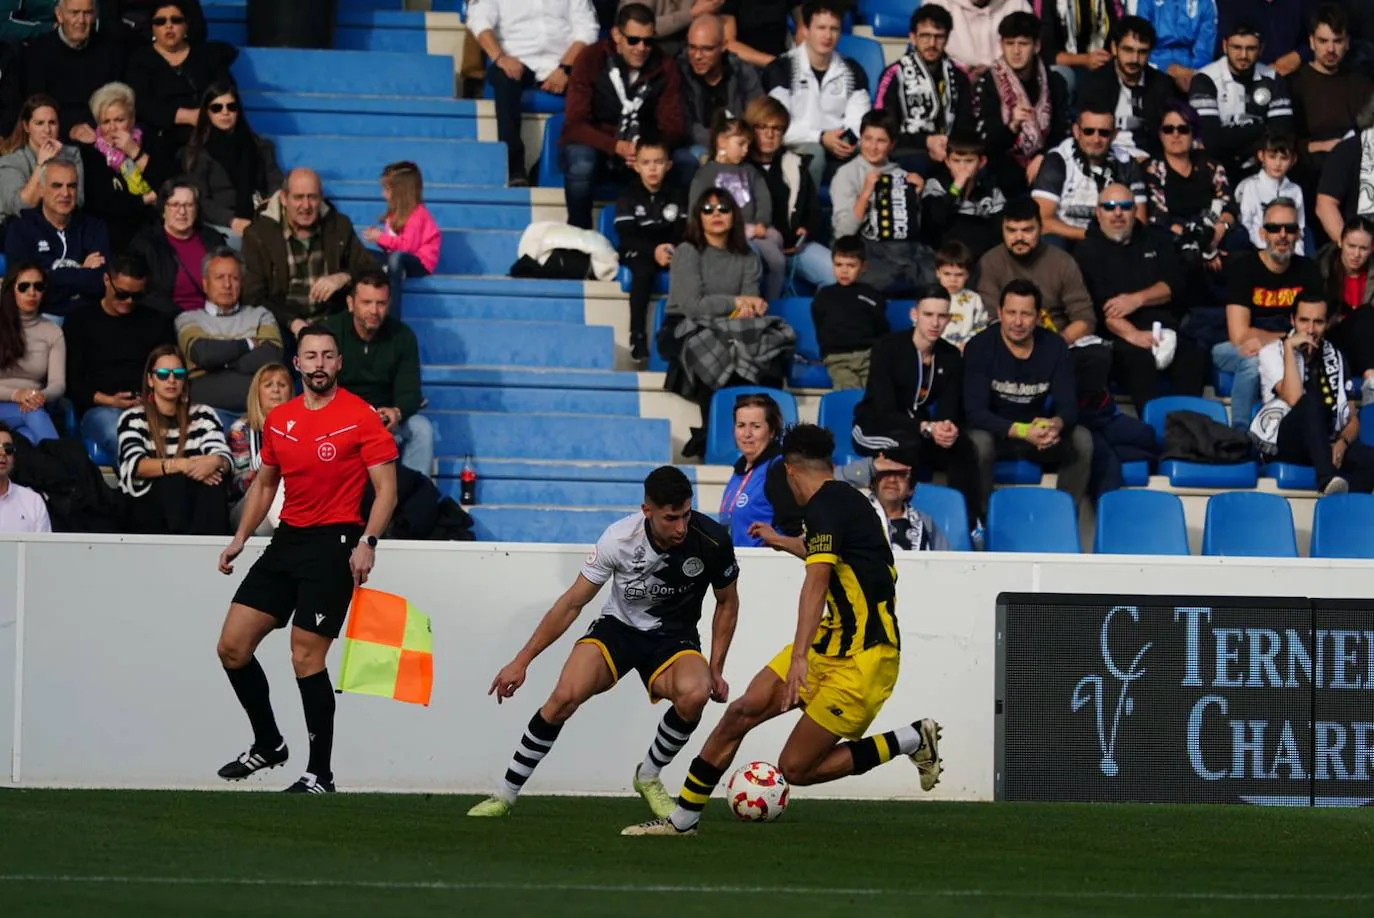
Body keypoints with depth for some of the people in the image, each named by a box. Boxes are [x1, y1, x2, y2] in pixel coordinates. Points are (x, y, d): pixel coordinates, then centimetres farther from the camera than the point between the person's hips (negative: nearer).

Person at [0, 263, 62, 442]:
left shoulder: (53, 332, 11)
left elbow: (58, 385, -1)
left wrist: (42, 396, -27)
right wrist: (15, 394, -25)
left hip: (33, 408, 2)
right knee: (34, 412, -38)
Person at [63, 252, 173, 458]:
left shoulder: (157, 322, 21)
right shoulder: (81, 321, 12)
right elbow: (71, 382, 7)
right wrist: (109, 401, -10)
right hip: (99, 409, -2)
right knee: (118, 434, -42)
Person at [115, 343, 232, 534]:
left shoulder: (203, 415, 13)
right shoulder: (133, 419, 5)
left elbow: (224, 459, -3)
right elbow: (135, 465, -13)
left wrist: (215, 462, -29)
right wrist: (180, 465, -29)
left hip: (198, 506, 2)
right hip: (148, 507, -2)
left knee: (216, 476, -28)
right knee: (175, 480, -33)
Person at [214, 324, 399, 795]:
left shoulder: (361, 417, -7)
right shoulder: (278, 420, 11)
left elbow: (386, 488, -8)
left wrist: (367, 542, -20)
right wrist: (240, 538, 14)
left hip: (333, 543, -7)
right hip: (287, 540, 7)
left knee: (306, 658, -10)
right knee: (232, 646, 3)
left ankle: (320, 774, -1)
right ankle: (268, 744, 21)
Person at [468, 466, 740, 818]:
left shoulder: (711, 540, -19)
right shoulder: (619, 538, -20)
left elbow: (727, 603, 2)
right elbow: (572, 603, -8)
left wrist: (716, 670, -2)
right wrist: (522, 661, -8)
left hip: (674, 639, 0)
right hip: (618, 627, 0)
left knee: (694, 694, -34)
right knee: (564, 696, -26)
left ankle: (649, 777, -5)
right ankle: (505, 795, -9)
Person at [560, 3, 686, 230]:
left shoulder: (665, 68, -5)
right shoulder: (591, 60, -12)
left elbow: (674, 126, -7)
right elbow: (575, 124, -17)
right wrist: (616, 147, -34)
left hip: (644, 151, 2)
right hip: (597, 145, -2)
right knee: (581, 162, -38)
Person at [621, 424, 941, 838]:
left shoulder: (824, 506, -16)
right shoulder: (845, 498, 15)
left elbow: (817, 579, -32)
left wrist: (800, 657, -41)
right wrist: (782, 542, 58)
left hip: (861, 662, -9)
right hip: (830, 643, 9)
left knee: (795, 769, -6)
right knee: (742, 712, -1)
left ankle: (910, 740, 3)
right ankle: (683, 819, 5)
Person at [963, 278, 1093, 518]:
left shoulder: (1054, 346, -8)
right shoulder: (980, 348, -17)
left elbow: (1069, 405, -11)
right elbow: (975, 411, -24)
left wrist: (1056, 424, -37)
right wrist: (1022, 431, -39)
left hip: (1037, 433, 3)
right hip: (994, 433, -3)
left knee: (1081, 439, -23)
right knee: (978, 443, -36)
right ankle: (982, 519, -19)